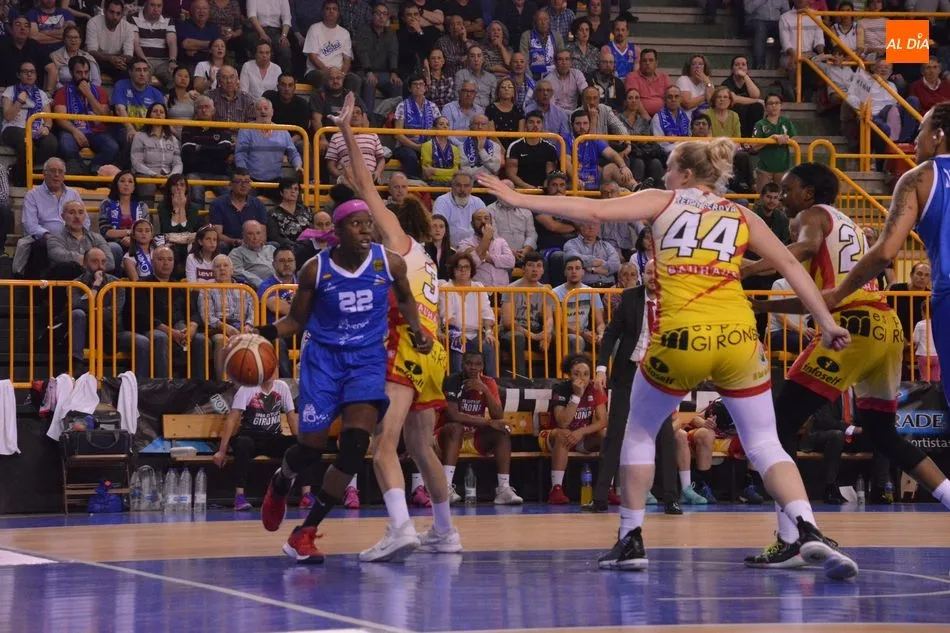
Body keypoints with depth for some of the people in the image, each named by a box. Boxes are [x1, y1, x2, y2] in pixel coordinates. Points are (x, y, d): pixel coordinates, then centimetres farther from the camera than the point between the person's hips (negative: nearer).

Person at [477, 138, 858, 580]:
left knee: (639, 433, 21)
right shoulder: (742, 217, 19)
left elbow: (593, 211, 2)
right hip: (738, 337, 2)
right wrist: (826, 322, 17)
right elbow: (791, 267, 15)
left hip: (680, 339, -2)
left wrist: (518, 199, 5)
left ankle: (631, 540, 19)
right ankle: (808, 532, -12)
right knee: (764, 444, 9)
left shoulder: (663, 202, 12)